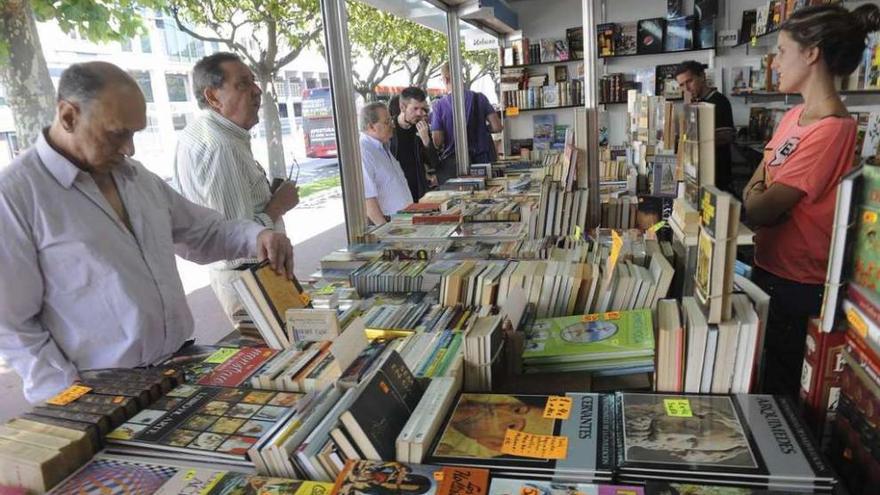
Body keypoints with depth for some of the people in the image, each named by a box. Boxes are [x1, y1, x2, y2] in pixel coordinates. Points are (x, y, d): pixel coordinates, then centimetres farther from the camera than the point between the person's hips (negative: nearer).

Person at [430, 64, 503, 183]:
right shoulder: (479, 98, -1)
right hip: (481, 160, 2)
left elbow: (437, 142, -9)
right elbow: (497, 127, -5)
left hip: (451, 164, -2)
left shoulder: (439, 105, -6)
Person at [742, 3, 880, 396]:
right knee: (758, 374, 24)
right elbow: (753, 191, 9)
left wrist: (757, 197, -3)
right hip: (769, 269, 8)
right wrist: (761, 195, -13)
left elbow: (760, 210, -24)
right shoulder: (794, 116, 5)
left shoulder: (831, 130, -23)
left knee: (780, 387, 12)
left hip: (797, 288, -8)